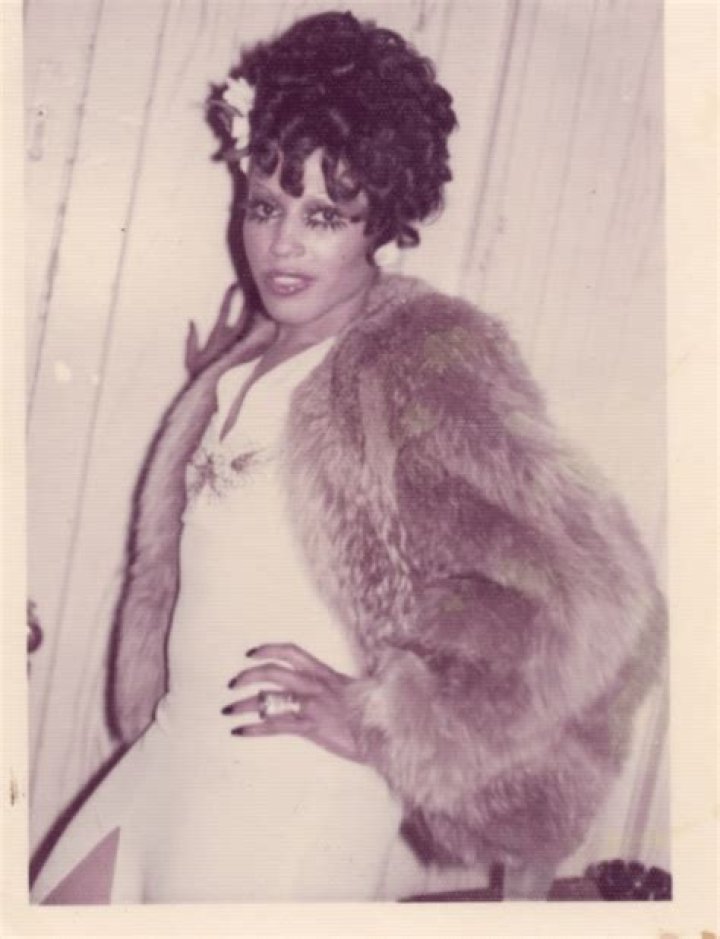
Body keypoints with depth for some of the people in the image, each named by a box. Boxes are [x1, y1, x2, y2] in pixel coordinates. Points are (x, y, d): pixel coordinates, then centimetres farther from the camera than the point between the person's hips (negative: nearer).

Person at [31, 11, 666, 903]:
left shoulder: (427, 361, -17)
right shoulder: (242, 352, 6)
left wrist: (376, 719, -20)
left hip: (293, 808, -7)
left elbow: (598, 604, -27)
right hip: (171, 758, 7)